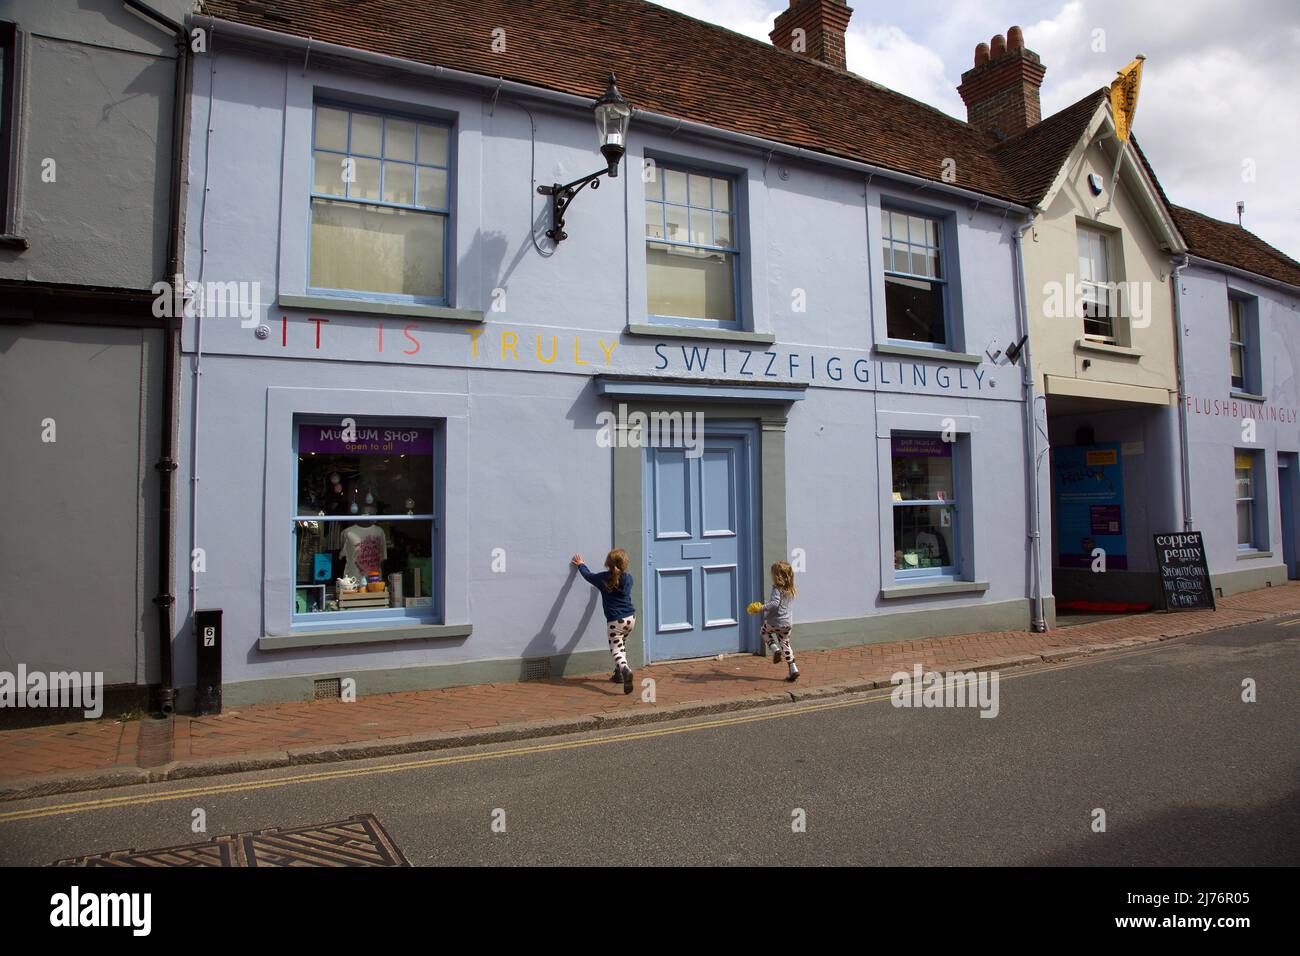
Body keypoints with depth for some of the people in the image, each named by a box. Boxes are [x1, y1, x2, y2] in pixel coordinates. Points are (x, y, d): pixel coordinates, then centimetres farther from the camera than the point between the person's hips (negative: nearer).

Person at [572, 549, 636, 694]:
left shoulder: (603, 578, -5)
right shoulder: (628, 578, 5)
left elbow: (588, 575, 14)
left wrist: (581, 565, 34)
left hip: (615, 621, -5)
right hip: (631, 618, 5)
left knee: (617, 650, -10)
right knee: (622, 645, 27)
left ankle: (624, 669, -39)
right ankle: (618, 674, 32)